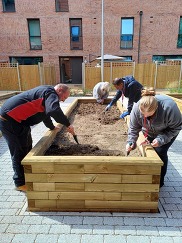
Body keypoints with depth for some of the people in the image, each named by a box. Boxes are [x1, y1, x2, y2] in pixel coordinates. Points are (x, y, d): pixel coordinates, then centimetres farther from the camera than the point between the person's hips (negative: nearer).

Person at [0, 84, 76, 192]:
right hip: (9, 120, -11)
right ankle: (21, 183, 15)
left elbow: (45, 112, 31)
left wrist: (52, 127, 38)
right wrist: (68, 124, -28)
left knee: (27, 147, 19)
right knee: (20, 151, -1)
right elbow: (54, 110, -37)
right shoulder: (50, 92, -15)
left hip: (17, 120, 11)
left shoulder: (45, 92, 17)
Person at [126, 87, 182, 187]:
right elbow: (133, 127, -17)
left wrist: (161, 139, -34)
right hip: (150, 133, 3)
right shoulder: (136, 108, -31)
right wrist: (130, 141, -29)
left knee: (160, 152, -11)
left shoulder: (169, 107, -41)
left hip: (167, 132, -3)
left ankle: (160, 181, 10)